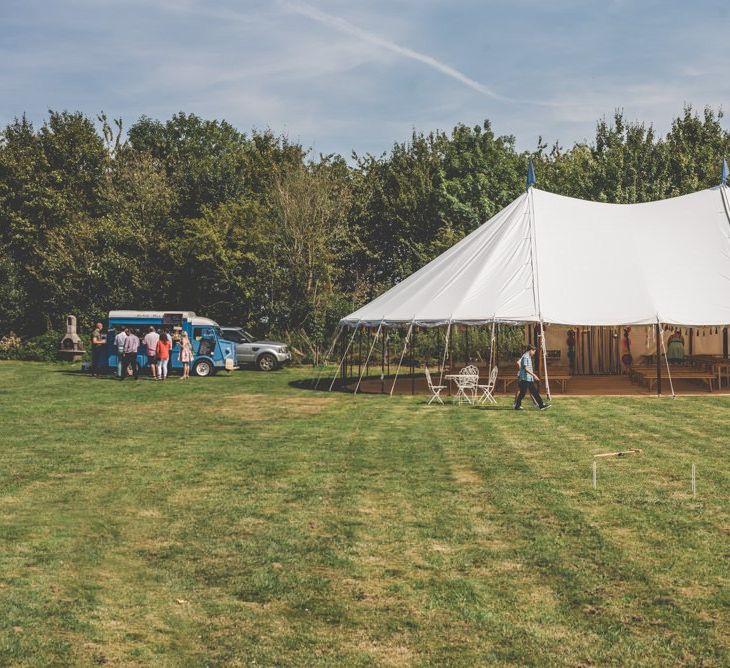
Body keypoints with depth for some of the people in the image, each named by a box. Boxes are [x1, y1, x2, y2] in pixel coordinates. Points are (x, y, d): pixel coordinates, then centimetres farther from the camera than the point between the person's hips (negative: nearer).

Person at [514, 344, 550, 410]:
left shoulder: (529, 357, 18)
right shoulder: (525, 357, -14)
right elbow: (525, 368, -23)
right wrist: (534, 375, -26)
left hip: (530, 379, 10)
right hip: (525, 378, -10)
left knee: (535, 392, 5)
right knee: (522, 393, -2)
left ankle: (542, 405, 2)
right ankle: (517, 406, 7)